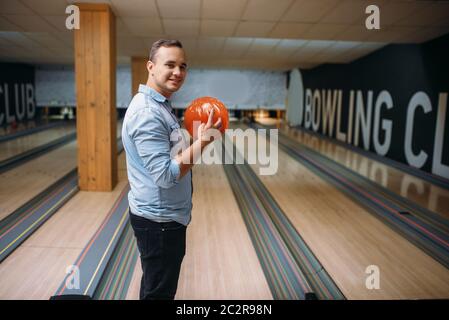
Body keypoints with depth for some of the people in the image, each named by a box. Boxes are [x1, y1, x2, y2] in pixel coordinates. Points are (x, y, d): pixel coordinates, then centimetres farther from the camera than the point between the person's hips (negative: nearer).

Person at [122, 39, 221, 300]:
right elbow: (166, 175, -28)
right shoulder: (147, 112, -24)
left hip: (165, 215, 10)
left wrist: (195, 139, 3)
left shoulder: (161, 105, 9)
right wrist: (202, 142, -23)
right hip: (159, 220, -10)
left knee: (156, 287, 25)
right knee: (160, 292, 8)